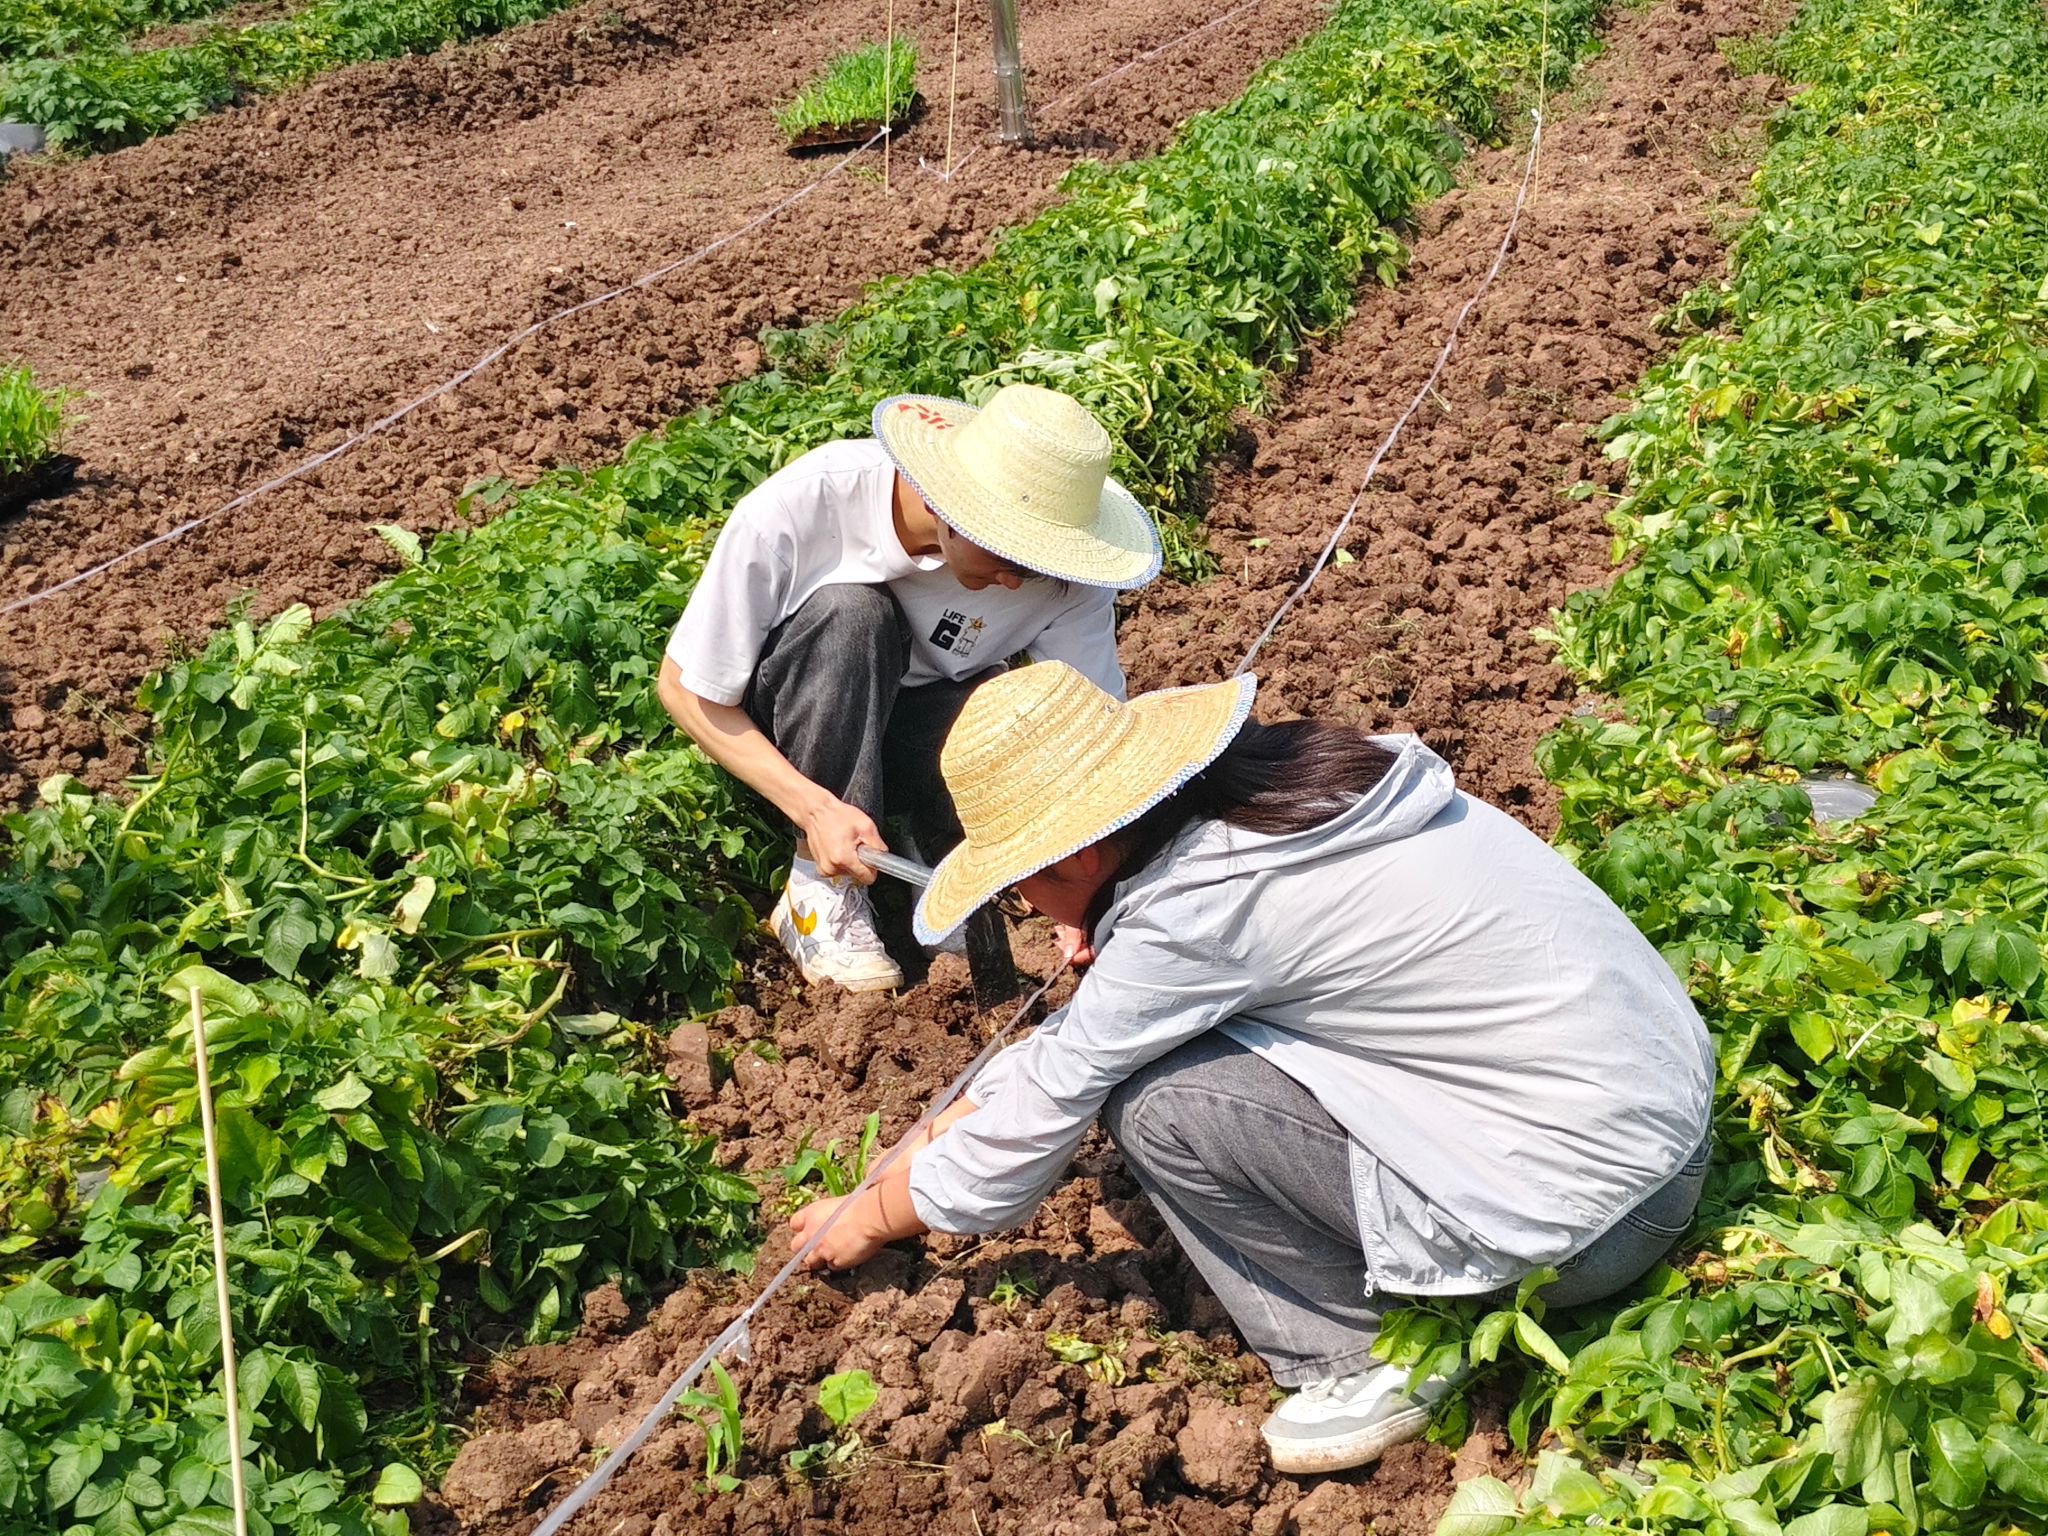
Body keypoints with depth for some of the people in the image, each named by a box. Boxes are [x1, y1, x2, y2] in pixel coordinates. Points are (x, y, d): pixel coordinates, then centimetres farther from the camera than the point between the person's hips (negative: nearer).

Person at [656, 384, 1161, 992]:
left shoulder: (1063, 568, -24)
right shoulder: (793, 510, -32)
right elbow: (684, 689, -21)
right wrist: (816, 808, -32)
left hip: (937, 722, 2)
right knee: (851, 611, -34)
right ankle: (820, 889, -21)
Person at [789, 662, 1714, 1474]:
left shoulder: (1198, 905, -22)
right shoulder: (1265, 782, 4)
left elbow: (1046, 1105, -7)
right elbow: (1084, 1029, 17)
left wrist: (873, 1219, 10)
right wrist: (943, 1133, 23)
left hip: (1596, 1210, -9)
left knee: (1155, 1102, -13)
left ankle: (1368, 1362, 2)